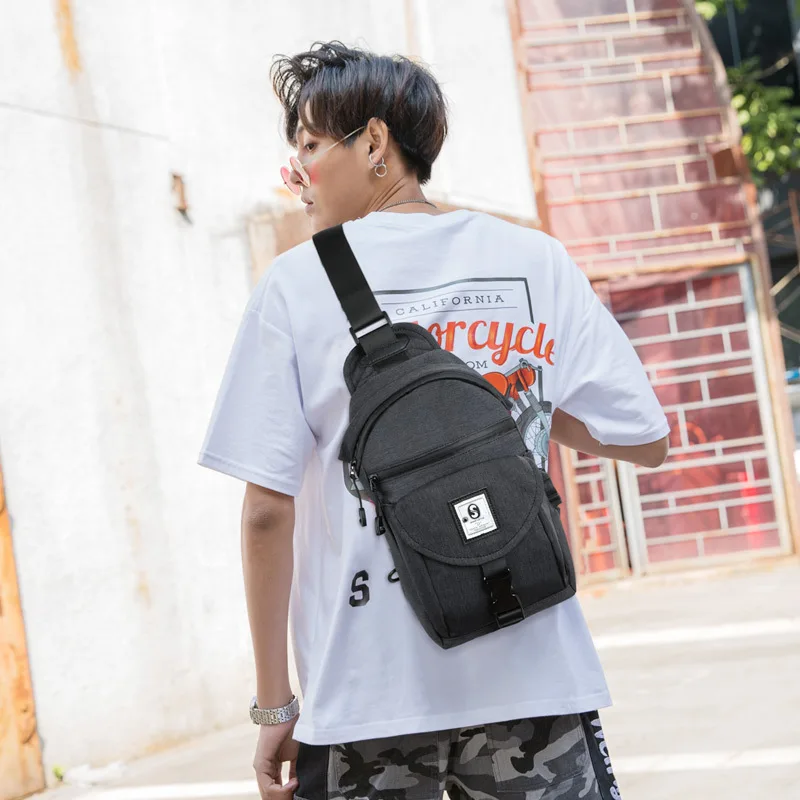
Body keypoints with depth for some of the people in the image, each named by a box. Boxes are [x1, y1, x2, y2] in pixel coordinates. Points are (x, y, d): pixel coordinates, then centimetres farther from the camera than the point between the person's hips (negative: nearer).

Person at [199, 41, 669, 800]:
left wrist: (274, 704, 1)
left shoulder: (297, 282, -4)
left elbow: (268, 510, -6)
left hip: (367, 695, -2)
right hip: (532, 681, 2)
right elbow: (645, 440, 4)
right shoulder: (538, 261, 3)